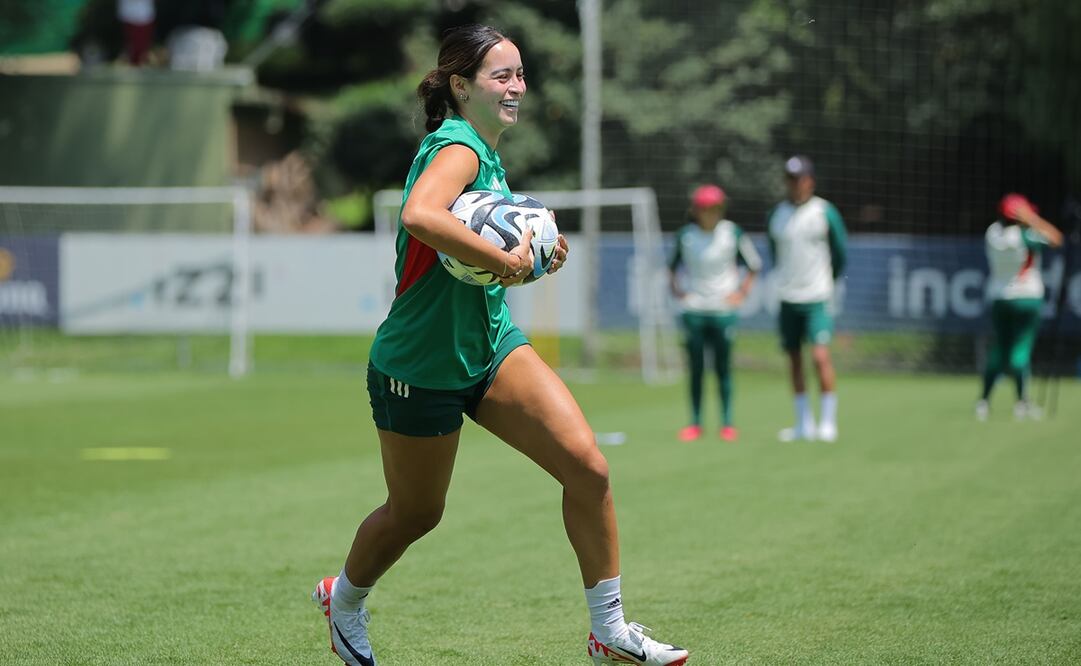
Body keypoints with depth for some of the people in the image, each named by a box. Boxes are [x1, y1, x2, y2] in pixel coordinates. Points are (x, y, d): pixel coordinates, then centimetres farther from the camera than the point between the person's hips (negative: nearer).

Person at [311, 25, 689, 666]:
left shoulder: (487, 155, 8)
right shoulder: (458, 146, -21)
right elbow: (420, 215, -43)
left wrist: (535, 248, 4)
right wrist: (505, 260, -35)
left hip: (492, 343, 8)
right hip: (422, 366, -8)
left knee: (588, 467, -10)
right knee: (414, 514, 12)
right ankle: (344, 598, 43)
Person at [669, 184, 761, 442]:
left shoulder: (732, 233, -2)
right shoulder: (686, 235, 1)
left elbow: (753, 265, 9)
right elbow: (673, 266, 17)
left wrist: (741, 292, 2)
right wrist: (677, 290, 5)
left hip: (723, 309, -1)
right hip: (693, 310, 1)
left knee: (723, 368, 0)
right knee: (695, 368, 2)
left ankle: (727, 424, 6)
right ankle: (695, 423, 9)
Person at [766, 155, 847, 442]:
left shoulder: (825, 212, -4)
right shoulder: (776, 214, 6)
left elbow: (839, 254, 5)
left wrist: (828, 283, 9)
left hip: (817, 299, -4)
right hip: (787, 298, 4)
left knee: (820, 355, -14)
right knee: (794, 359, 6)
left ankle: (828, 421, -6)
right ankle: (804, 423, 15)